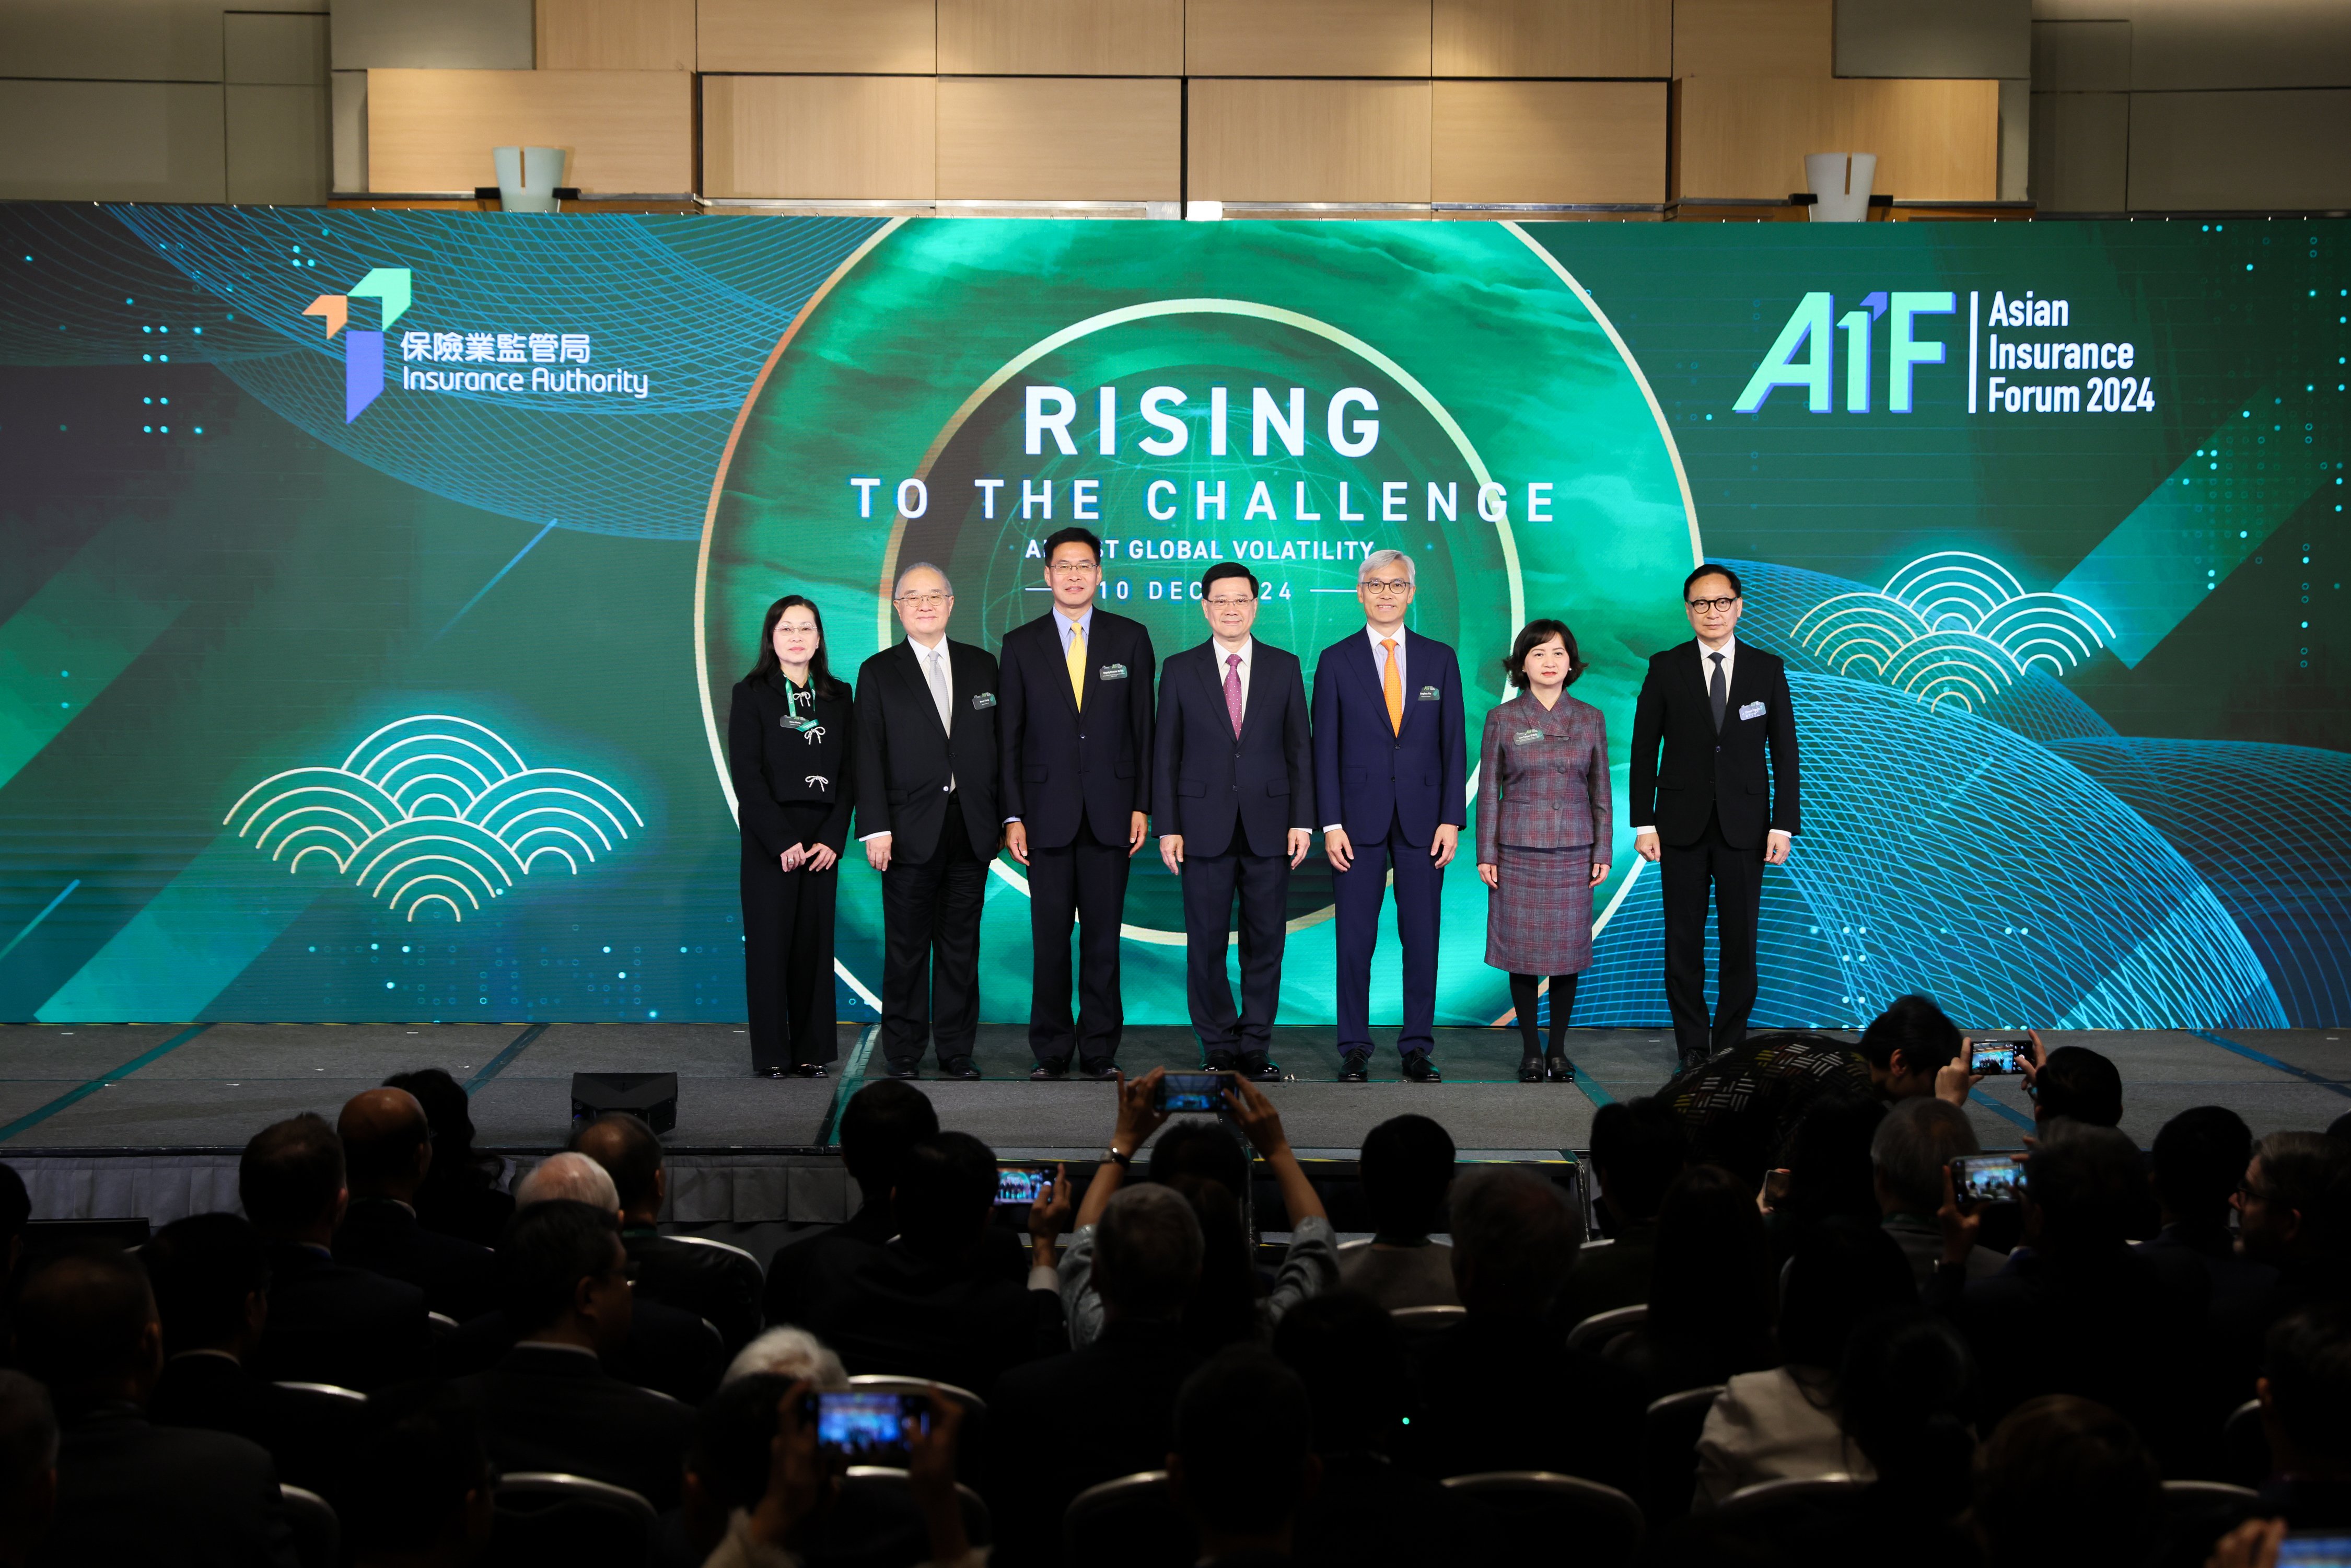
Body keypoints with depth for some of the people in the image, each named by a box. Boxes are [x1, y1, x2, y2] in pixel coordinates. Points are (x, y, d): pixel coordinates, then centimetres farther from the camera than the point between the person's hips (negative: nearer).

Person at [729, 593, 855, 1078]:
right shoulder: (751, 694, 1)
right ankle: (772, 1055, 5)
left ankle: (812, 1051, 10)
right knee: (769, 943, -1)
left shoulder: (838, 697, 10)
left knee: (816, 943, 4)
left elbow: (848, 773, 7)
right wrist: (782, 840, -13)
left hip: (821, 841, 3)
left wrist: (832, 839, -5)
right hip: (770, 840, -3)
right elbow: (746, 774, -6)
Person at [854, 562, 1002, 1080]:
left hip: (971, 829, 2)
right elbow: (869, 756, -1)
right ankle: (903, 1053, 11)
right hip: (912, 831, -2)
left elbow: (999, 743, 10)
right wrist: (876, 829, -9)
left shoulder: (982, 664, 11)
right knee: (907, 946, 2)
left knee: (961, 944, 7)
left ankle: (957, 1051, 14)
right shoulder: (878, 672, 4)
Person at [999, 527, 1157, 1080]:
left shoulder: (1130, 638, 6)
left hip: (1110, 810, 0)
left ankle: (1099, 1050, 10)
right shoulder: (1021, 644, 6)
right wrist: (1013, 815, -2)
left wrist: (1142, 805, 0)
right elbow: (1009, 736, 5)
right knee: (1050, 936, 2)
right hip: (1048, 810, 0)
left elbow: (1144, 727, 6)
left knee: (1103, 935, 3)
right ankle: (1051, 1050, 11)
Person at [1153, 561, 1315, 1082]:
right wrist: (1167, 827, -2)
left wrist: (1302, 821, -1)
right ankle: (1219, 1050, 12)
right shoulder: (1179, 669, 5)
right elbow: (1165, 754, 4)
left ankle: (1255, 1048, 13)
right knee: (1206, 943, 1)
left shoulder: (1285, 667, 7)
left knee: (1266, 941, 3)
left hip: (1270, 826, 1)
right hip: (1205, 828, -1)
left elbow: (1300, 747, 6)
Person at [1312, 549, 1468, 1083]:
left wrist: (1451, 819, -3)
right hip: (1359, 819, -1)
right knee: (1355, 939, 1)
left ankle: (1417, 1049, 12)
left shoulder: (1440, 659, 8)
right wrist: (1331, 824, -6)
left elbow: (1454, 744, 6)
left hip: (1423, 820, 1)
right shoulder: (1336, 661, 3)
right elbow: (1324, 747, 1)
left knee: (1422, 937, 4)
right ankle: (1355, 1049, 9)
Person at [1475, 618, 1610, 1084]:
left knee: (1568, 949, 4)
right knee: (1522, 951, 2)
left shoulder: (1590, 719, 5)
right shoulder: (1502, 719, 1)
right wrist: (1486, 853, -1)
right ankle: (1530, 1050, 13)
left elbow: (1601, 790, 8)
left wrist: (1602, 852, 3)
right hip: (1518, 851, -1)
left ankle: (1558, 1049, 16)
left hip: (1573, 852, 1)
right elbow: (1489, 790, 2)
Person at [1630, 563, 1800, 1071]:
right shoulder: (1665, 668, 2)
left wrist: (1783, 825, -4)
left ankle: (1730, 1045, 12)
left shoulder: (1767, 668, 4)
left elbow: (1784, 752, 4)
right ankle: (1692, 1047, 12)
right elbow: (1644, 749, 3)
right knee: (1684, 940, 3)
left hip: (1744, 826, 0)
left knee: (1740, 940, 2)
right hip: (1683, 825, 0)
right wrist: (1643, 824, -4)